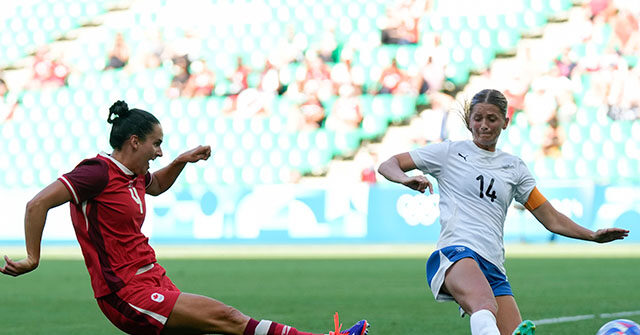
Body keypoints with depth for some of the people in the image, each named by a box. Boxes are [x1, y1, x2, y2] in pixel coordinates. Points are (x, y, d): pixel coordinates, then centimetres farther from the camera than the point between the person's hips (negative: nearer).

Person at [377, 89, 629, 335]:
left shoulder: (514, 167, 24)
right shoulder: (450, 151, 13)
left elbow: (552, 219, 24)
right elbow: (387, 165, 10)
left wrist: (593, 236, 11)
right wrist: (406, 179, -13)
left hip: (493, 267, 5)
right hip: (456, 252, -5)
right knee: (486, 308, -38)